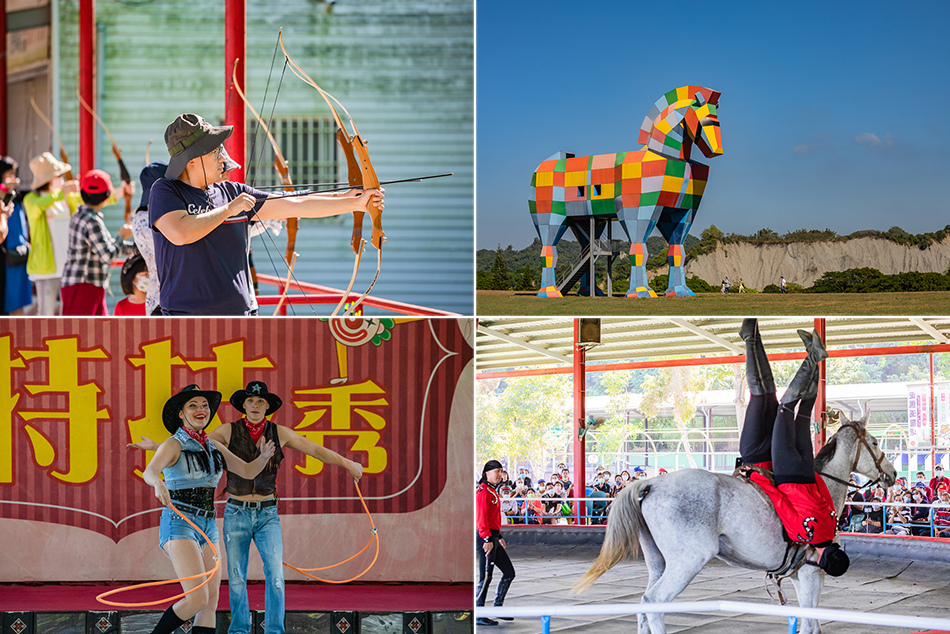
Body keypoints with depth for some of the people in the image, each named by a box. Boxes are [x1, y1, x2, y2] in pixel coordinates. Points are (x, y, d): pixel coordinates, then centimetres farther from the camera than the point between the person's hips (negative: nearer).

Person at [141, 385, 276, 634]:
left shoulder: (214, 447, 14)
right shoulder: (174, 445, -6)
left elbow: (247, 471, 17)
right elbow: (149, 471, -24)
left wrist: (264, 457, -5)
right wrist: (158, 484, -48)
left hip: (207, 527, 7)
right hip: (179, 523, -7)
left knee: (211, 600, 1)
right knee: (198, 598, -18)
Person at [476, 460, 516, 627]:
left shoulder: (492, 491, 17)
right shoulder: (483, 491, -13)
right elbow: (482, 517, -21)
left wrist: (499, 537, 24)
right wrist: (487, 539, -26)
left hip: (493, 538, 10)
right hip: (486, 538, -10)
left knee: (509, 572, 13)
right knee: (486, 577, -7)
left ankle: (498, 607, 22)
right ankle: (478, 616, -1)